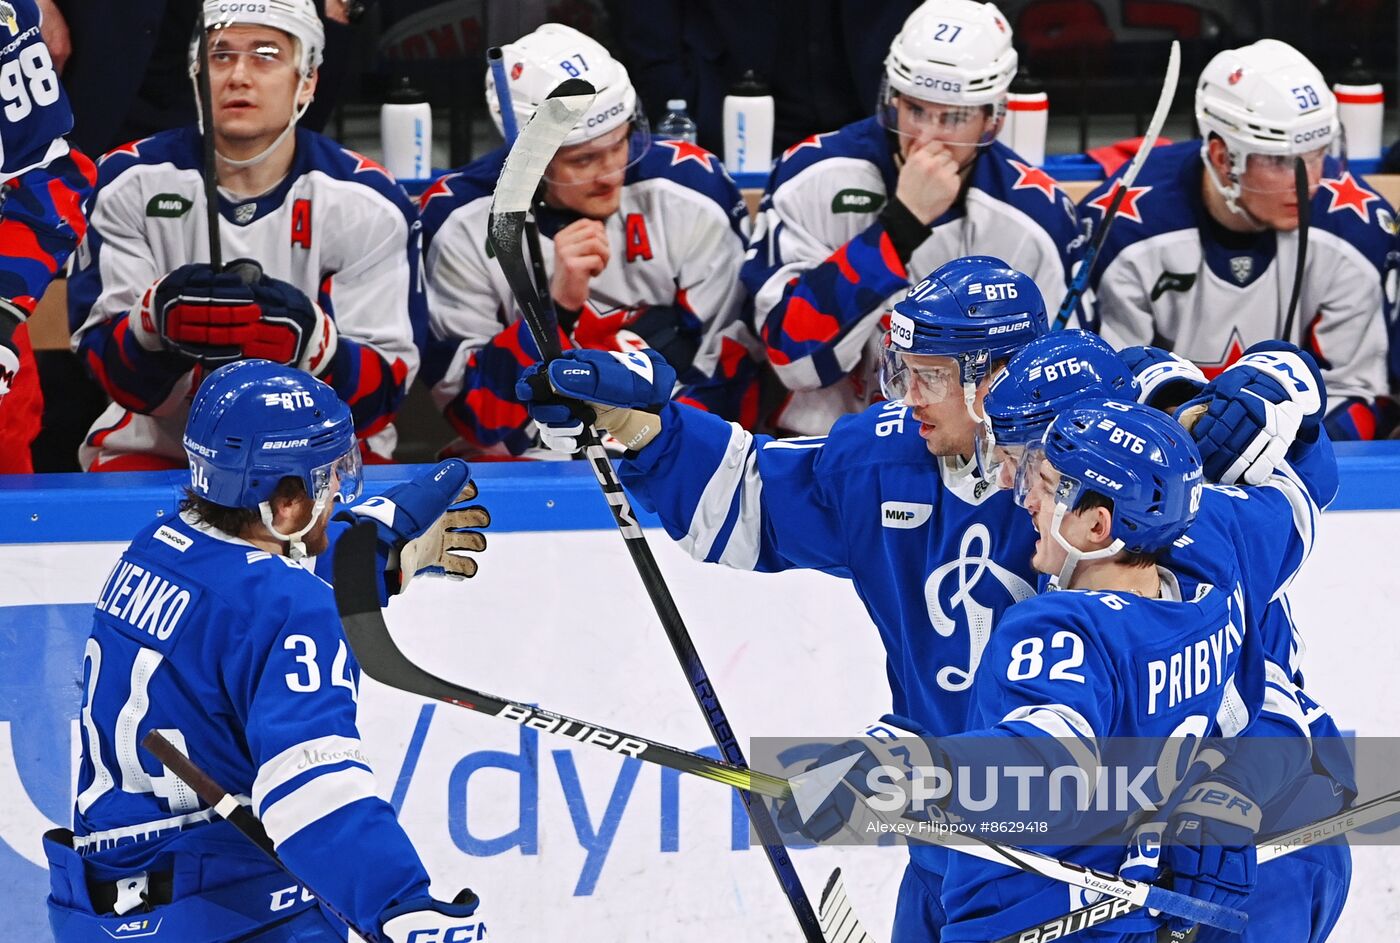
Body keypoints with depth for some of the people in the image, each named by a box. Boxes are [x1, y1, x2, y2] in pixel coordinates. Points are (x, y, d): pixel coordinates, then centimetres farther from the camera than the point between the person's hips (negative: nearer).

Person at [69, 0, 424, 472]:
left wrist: (307, 342, -31)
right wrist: (160, 320, -31)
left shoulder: (367, 203, -5)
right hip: (159, 446, 1)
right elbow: (111, 371, -8)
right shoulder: (131, 182, -3)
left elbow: (381, 392, -10)